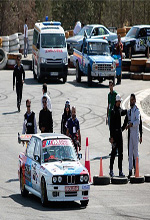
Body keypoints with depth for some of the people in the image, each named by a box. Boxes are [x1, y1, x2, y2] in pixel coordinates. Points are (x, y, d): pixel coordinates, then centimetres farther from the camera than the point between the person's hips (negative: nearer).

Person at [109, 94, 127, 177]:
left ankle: (120, 171, 11)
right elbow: (111, 124, -14)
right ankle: (111, 170, 2)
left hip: (119, 132, 7)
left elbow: (124, 112, 38)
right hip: (115, 133, -7)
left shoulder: (120, 110, 11)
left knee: (120, 152, 7)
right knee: (114, 152, -5)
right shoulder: (113, 111, -12)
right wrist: (111, 137, -17)